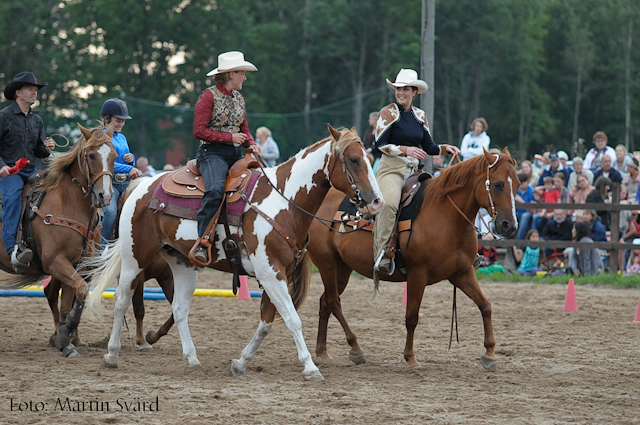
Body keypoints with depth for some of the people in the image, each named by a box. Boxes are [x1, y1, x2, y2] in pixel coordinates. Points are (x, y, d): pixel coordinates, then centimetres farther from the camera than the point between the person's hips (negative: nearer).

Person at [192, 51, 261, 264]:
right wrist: (229, 137, -14)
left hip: (235, 154, 8)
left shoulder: (239, 99, 18)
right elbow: (199, 131, -11)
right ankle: (202, 242, -35)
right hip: (212, 153, -8)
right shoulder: (209, 96, -5)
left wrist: (251, 144, 3)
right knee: (216, 188, -33)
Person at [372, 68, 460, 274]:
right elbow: (380, 144, -7)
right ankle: (382, 255, -35)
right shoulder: (388, 113, 0)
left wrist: (445, 149, 1)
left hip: (414, 170, 7)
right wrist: (406, 150, -18)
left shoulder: (420, 116, 16)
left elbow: (428, 147, 19)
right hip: (391, 168, -7)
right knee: (389, 203, -33)